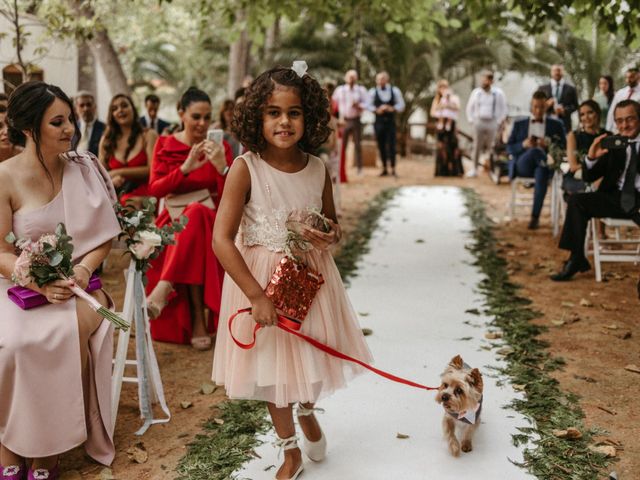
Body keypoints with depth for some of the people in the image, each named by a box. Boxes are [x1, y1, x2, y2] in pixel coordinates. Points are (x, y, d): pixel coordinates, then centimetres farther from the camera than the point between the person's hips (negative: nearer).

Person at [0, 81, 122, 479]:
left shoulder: (84, 170, 3)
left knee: (71, 330, -30)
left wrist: (82, 271, -15)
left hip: (75, 284, 2)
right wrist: (40, 282, -24)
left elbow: (104, 236, 4)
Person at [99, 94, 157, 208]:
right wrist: (112, 179, -9)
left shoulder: (148, 135, 6)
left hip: (144, 196, -3)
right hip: (118, 196, 3)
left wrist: (119, 172, -5)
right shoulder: (106, 140, 15)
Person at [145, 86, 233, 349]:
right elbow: (154, 189, -5)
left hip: (209, 219, 0)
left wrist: (222, 167, -20)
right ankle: (198, 319, -32)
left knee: (196, 213, -37)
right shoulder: (165, 145, 8)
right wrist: (185, 168, -20)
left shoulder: (220, 147, 7)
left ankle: (162, 289, -44)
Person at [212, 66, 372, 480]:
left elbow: (333, 224, 9)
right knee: (274, 361, 13)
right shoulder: (246, 168, -18)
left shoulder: (318, 169, -6)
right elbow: (222, 239, -20)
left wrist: (329, 237, -15)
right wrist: (257, 295, -23)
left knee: (314, 353, 17)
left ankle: (307, 411, 53)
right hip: (261, 277, -3)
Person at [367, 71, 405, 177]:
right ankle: (384, 169, 14)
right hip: (379, 121, 1)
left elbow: (401, 105, 5)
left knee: (391, 144, -7)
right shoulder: (373, 91, 2)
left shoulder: (395, 91, 4)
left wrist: (392, 109, -13)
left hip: (390, 120, -1)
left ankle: (393, 169, -3)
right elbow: (369, 105, 4)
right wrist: (377, 110, -14)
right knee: (381, 145, 4)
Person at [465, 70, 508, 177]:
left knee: (490, 147, 0)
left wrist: (499, 122, -3)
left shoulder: (498, 93, -2)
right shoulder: (476, 92, 5)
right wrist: (471, 120, 6)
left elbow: (504, 109, 5)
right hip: (478, 121, 2)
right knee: (477, 146, 2)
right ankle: (474, 169, 8)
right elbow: (469, 107, 15)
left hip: (492, 123, -2)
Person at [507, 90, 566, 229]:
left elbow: (564, 147, 9)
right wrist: (523, 145, -9)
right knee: (535, 150, -35)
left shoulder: (556, 124, 18)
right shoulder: (519, 124, 20)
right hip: (522, 166, 0)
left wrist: (548, 144, -10)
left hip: (545, 164, 1)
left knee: (542, 172, -38)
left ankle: (535, 216, -33)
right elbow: (509, 148, 12)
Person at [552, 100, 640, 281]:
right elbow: (589, 177, 10)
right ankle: (576, 259, -8)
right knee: (576, 201, -14)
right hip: (617, 198, 5)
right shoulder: (613, 144, 15)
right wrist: (591, 157, -10)